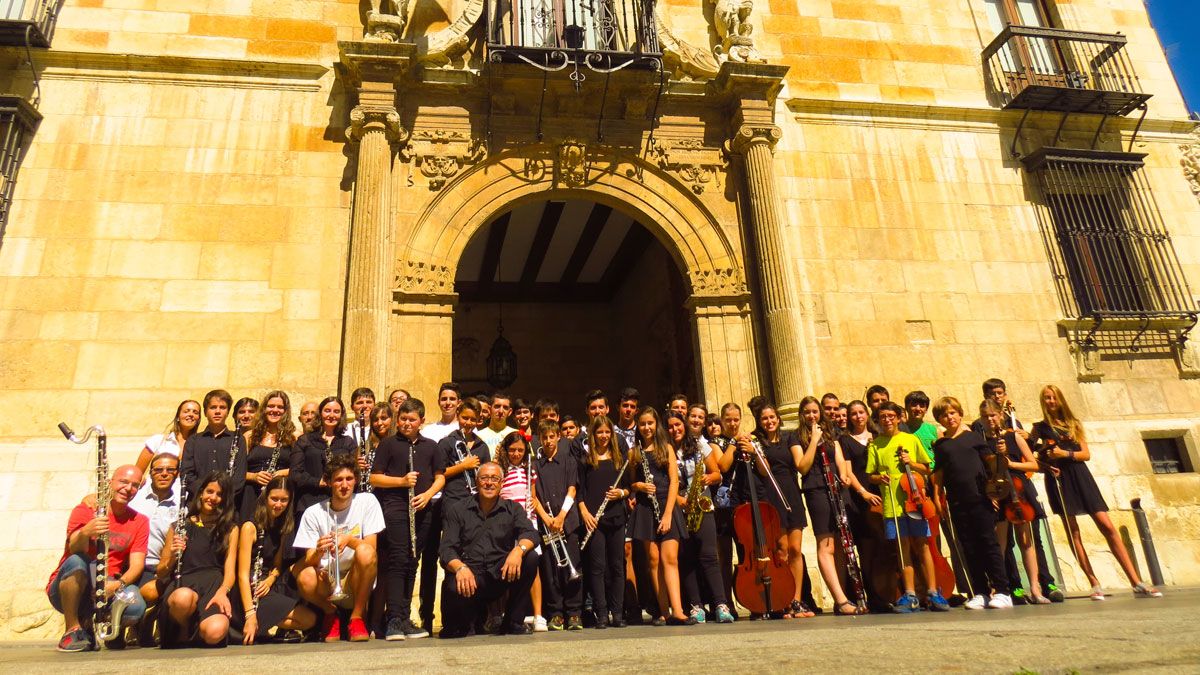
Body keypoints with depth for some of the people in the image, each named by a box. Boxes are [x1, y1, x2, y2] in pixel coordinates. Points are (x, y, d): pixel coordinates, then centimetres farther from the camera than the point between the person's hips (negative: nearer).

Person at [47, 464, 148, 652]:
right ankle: (72, 630, -17)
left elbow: (137, 564, -4)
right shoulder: (87, 508, -3)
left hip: (107, 589, 2)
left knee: (136, 607, -30)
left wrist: (119, 584, -25)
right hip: (63, 591, -2)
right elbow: (74, 549, -19)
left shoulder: (140, 522, 5)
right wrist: (85, 533, -42)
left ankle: (91, 624, 4)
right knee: (77, 561, -34)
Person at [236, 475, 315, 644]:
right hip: (252, 592, -8)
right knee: (309, 619, -22)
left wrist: (270, 580, -11)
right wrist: (250, 615, -27)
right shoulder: (250, 527, -12)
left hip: (270, 587, 8)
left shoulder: (284, 526, 8)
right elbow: (243, 575, -18)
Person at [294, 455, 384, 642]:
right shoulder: (313, 513, -2)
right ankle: (331, 613, 3)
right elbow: (309, 562, -8)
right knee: (305, 579, -33)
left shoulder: (367, 501, -4)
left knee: (365, 552, -32)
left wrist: (349, 539, -30)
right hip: (326, 581, 1)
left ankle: (357, 617, -10)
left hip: (357, 582, -1)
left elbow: (371, 546, -10)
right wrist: (318, 552, -31)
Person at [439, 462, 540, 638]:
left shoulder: (513, 509, 11)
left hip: (501, 575, 2)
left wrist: (519, 549, -31)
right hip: (470, 576, -2)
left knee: (530, 558, -25)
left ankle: (513, 621, -7)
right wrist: (460, 567, -25)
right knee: (454, 589, -35)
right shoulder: (458, 510, 9)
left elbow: (530, 533, -7)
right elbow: (446, 549, -2)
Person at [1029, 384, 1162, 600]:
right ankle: (1095, 584, -1)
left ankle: (1137, 583, -5)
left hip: (1079, 476, 3)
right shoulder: (1040, 428, 8)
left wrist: (1065, 454, -9)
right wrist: (1046, 464, -12)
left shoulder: (1074, 423, 15)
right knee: (1073, 533, -5)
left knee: (1108, 527, -5)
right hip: (1058, 480, -2)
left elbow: (1086, 454, 7)